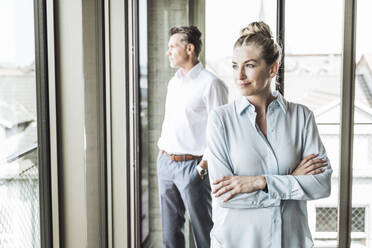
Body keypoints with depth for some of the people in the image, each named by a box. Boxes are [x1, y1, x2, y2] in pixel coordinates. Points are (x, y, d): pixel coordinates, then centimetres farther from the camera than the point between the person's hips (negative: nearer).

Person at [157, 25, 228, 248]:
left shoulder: (210, 84, -11)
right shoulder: (173, 82, 14)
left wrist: (203, 165, -16)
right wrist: (162, 150, 15)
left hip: (192, 165, -8)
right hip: (166, 163, 8)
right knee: (170, 230, 15)